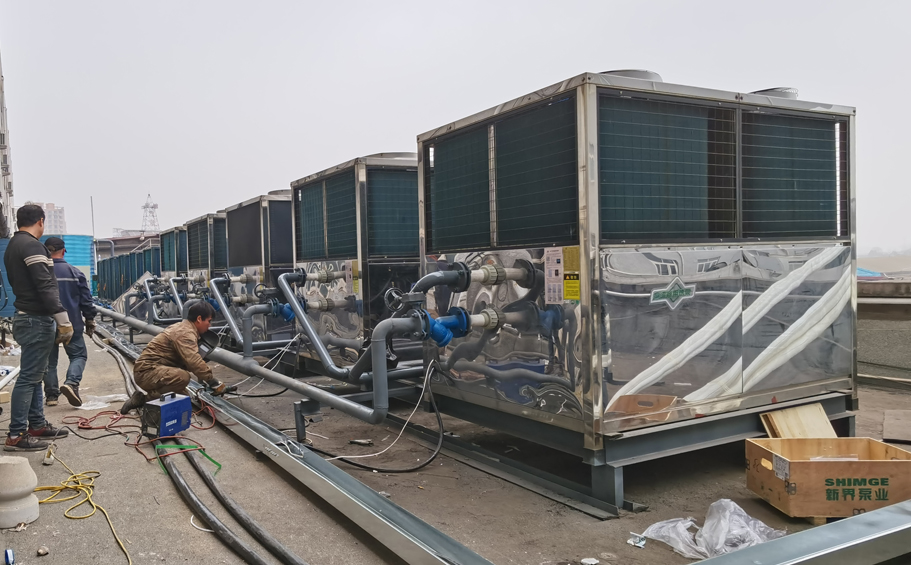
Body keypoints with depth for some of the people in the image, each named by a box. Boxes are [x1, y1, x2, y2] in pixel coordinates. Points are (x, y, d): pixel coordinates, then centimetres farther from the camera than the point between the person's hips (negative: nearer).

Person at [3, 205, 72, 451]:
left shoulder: (13, 246, 16)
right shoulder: (32, 246, -15)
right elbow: (45, 286, -22)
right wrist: (63, 320, -22)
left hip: (25, 317, 10)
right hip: (37, 320, -10)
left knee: (33, 375, 16)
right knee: (29, 377, -7)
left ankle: (37, 424, 24)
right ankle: (16, 435, -4)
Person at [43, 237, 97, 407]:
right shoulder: (74, 272, -4)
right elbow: (86, 299, -1)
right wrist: (90, 320, 9)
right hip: (72, 324, -1)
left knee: (50, 360, 12)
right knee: (78, 355, 8)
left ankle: (51, 395, 12)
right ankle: (71, 383, -16)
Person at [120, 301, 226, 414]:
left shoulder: (183, 327, 15)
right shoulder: (185, 333, -19)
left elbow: (189, 360, 15)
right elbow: (194, 362, -30)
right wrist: (213, 382, -25)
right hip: (147, 371, -11)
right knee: (182, 377, -34)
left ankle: (141, 398, 11)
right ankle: (144, 399, -17)